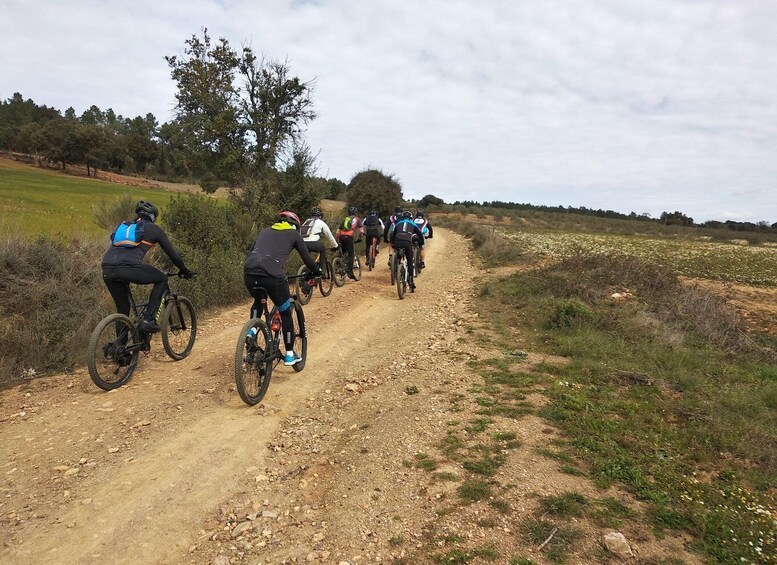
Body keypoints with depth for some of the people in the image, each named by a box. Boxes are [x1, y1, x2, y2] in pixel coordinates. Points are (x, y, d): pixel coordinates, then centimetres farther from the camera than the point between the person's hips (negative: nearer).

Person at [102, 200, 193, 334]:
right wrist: (185, 270, 37)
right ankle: (148, 319, 9)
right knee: (162, 279, 20)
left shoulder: (123, 226, 34)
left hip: (107, 271, 6)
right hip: (129, 267, -6)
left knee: (122, 308, 24)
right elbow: (172, 253, 22)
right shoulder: (154, 229, 19)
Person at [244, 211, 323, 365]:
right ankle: (289, 355, 23)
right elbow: (306, 258, 20)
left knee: (258, 302, 38)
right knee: (286, 313, 17)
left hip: (249, 273, 5)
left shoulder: (265, 231, 30)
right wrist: (318, 271, 38)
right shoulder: (293, 234, 18)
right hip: (272, 276, -4)